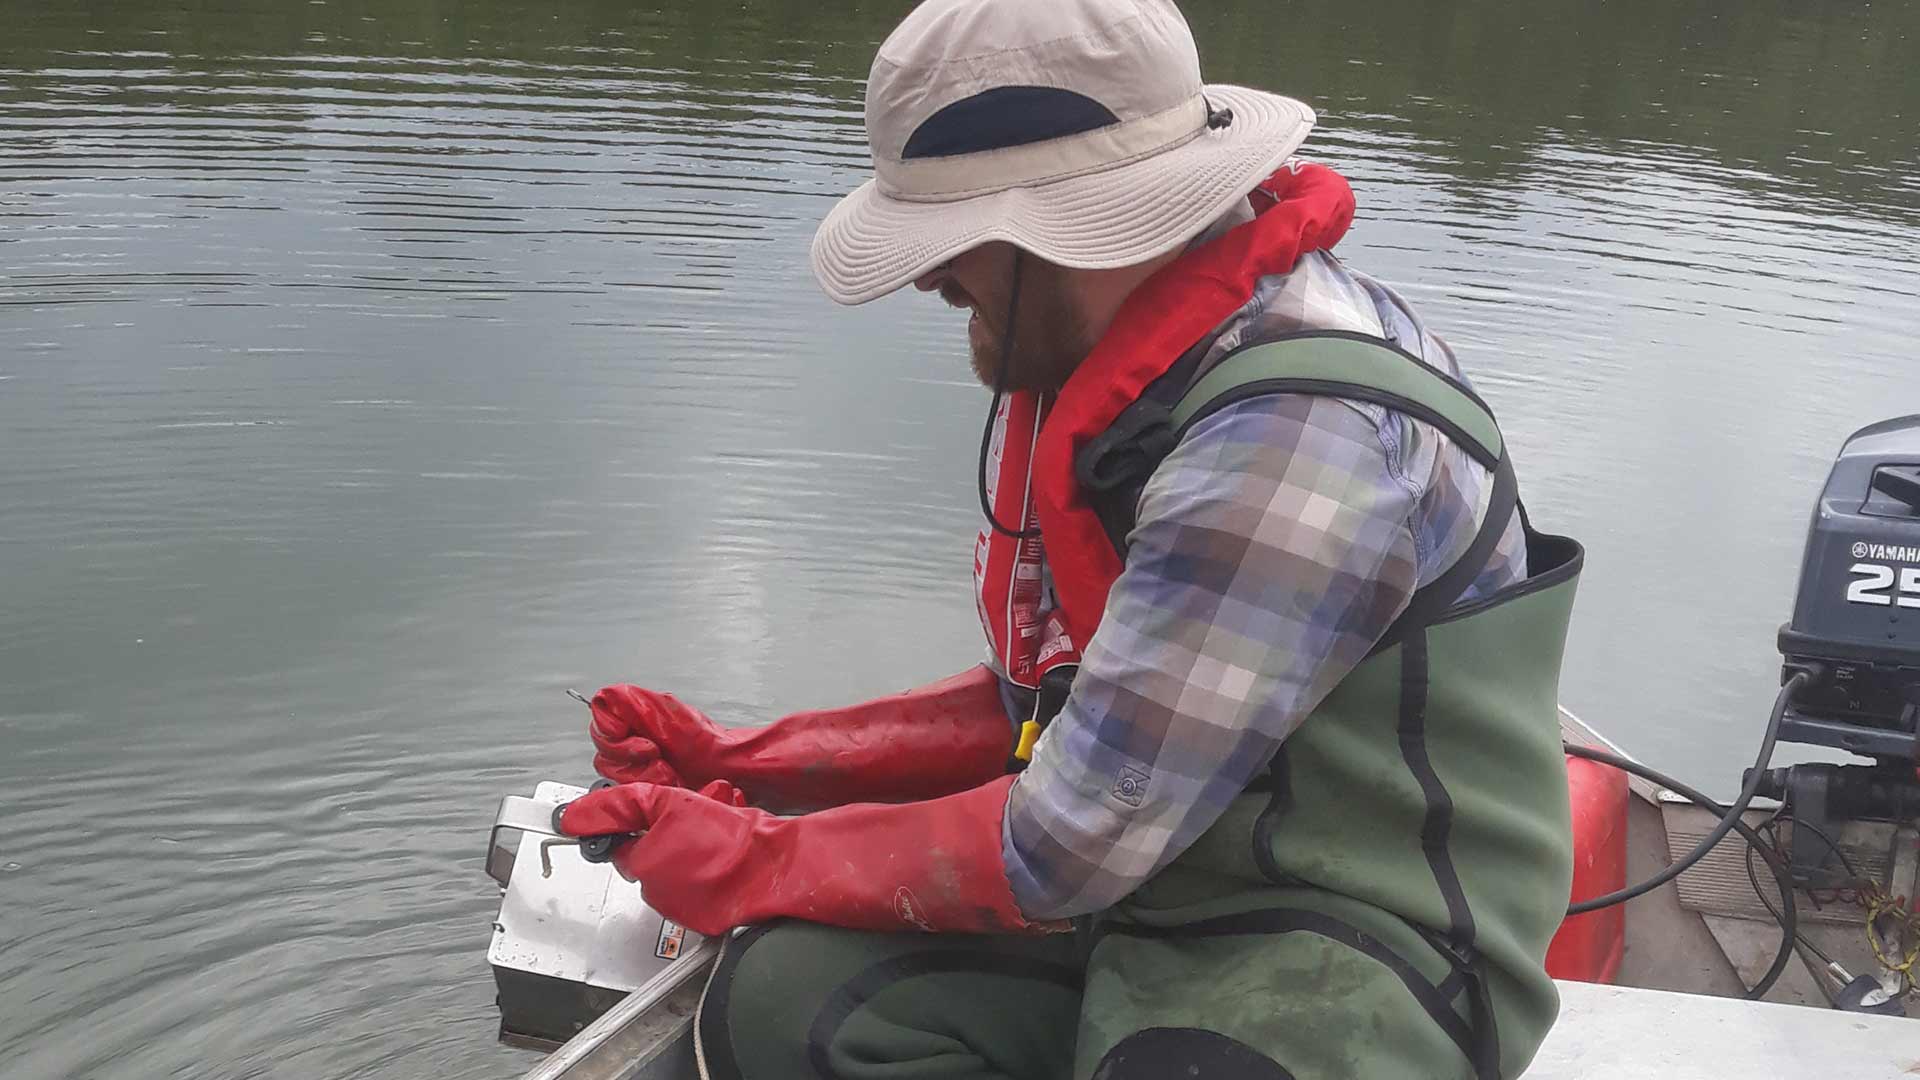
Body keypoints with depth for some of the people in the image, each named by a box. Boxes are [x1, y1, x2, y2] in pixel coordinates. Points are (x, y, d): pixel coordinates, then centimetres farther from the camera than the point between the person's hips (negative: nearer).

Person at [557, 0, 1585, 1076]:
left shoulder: (1296, 437, -26)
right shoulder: (1100, 370, 3)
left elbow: (1063, 852, -23)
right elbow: (1036, 702, 13)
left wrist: (757, 864, -9)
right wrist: (746, 762, 7)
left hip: (1361, 948, -8)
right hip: (1157, 897, 8)